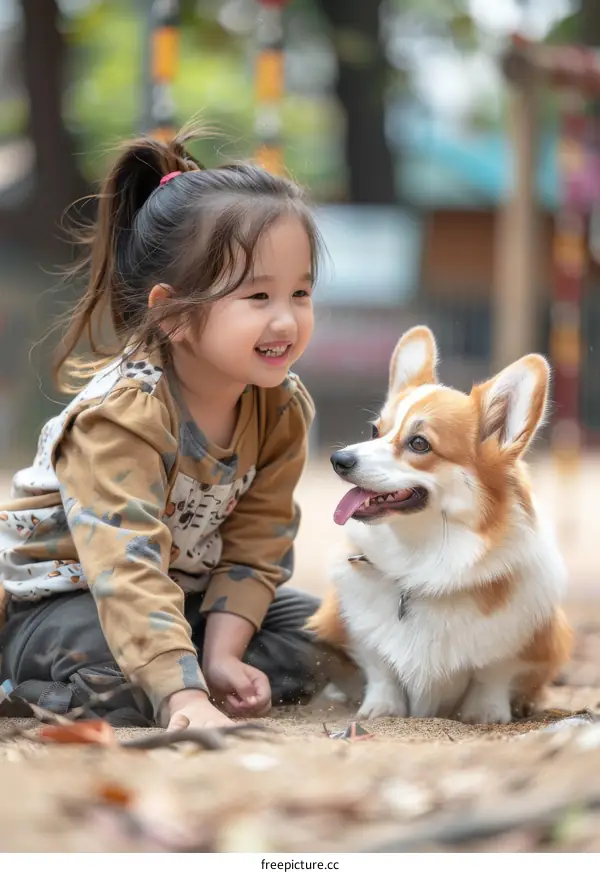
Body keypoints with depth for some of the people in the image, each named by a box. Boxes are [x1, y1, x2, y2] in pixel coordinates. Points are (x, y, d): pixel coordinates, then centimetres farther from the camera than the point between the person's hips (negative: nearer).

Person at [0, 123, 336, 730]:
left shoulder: (282, 408, -8)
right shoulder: (123, 415, -30)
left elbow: (255, 546, -6)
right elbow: (127, 570, -40)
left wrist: (220, 658, -20)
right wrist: (185, 698, -50)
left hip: (185, 594, 8)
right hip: (58, 599, -7)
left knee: (313, 633, -6)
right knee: (118, 668, -37)